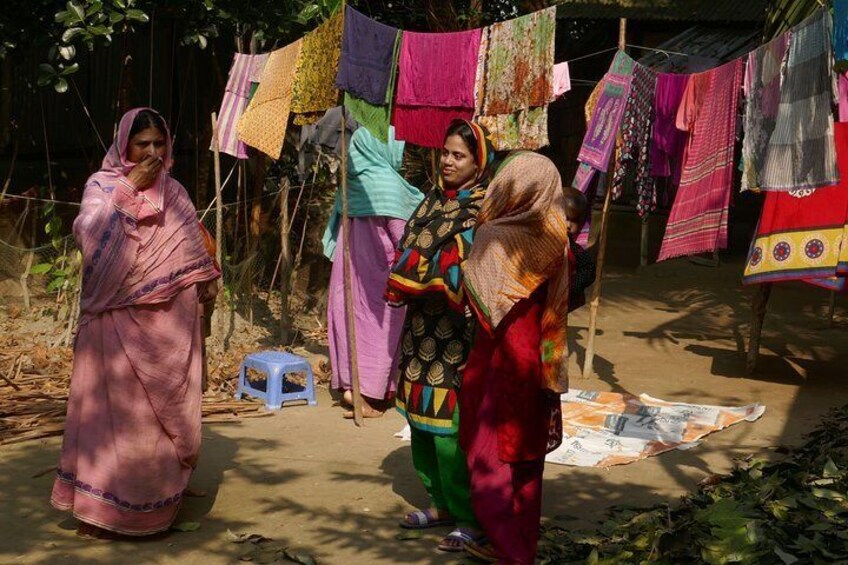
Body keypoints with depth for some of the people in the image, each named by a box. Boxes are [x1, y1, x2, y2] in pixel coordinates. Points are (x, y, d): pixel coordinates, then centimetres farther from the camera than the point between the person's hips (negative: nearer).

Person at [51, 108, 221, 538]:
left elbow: (192, 245, 17)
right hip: (119, 318, -3)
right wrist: (130, 187, -16)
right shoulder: (102, 185, 1)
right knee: (114, 404, -4)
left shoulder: (173, 191, 12)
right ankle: (99, 504, 2)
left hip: (169, 318, 4)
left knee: (166, 405, 6)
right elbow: (88, 233, -16)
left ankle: (159, 497, 18)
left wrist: (206, 279, 1)